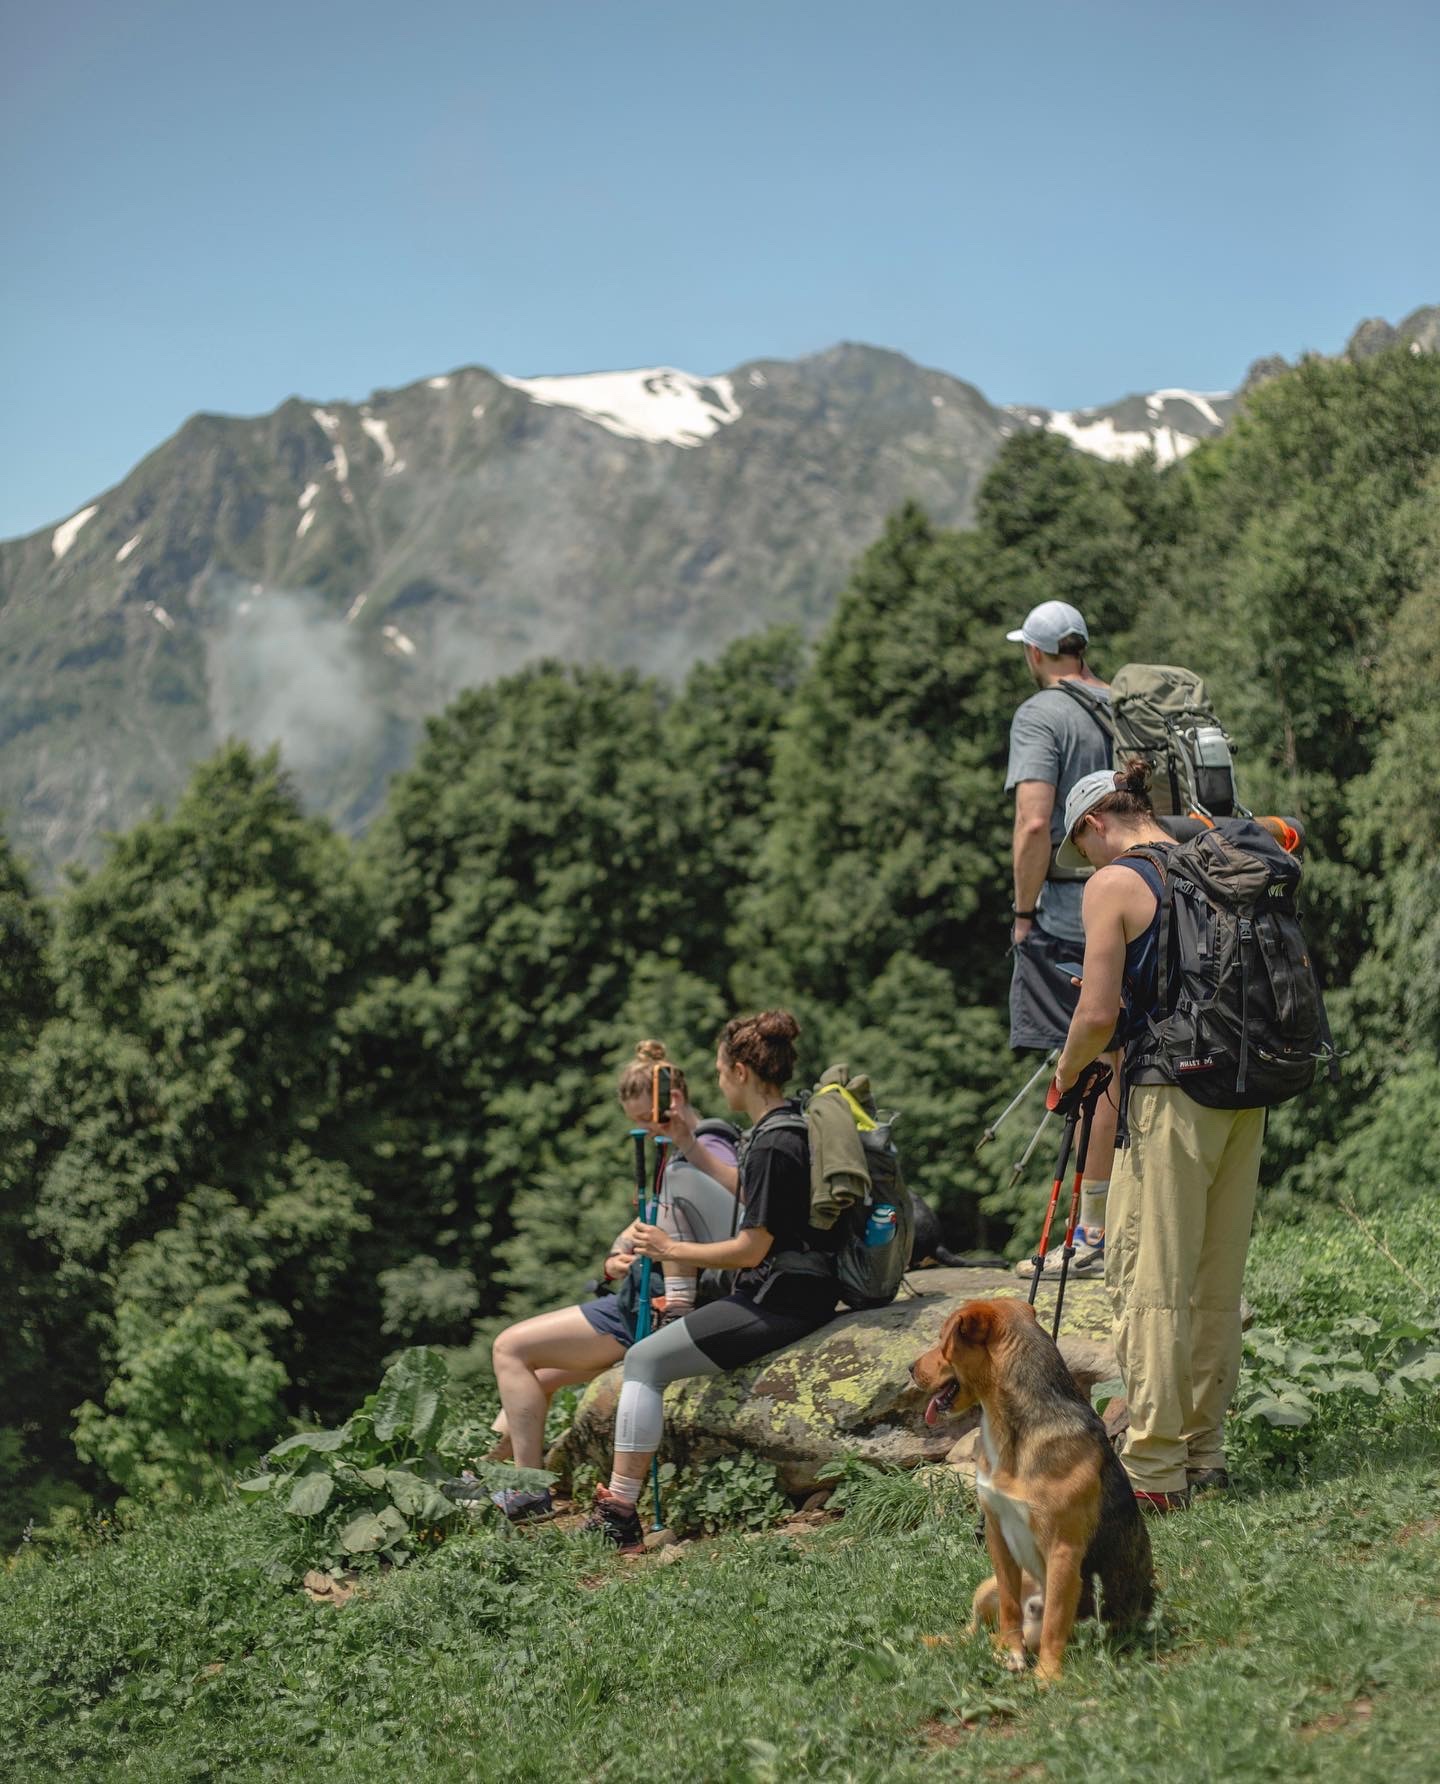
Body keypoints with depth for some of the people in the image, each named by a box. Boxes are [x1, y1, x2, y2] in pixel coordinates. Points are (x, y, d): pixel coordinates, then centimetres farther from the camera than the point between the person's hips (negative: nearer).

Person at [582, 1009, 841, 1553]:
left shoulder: (773, 1144, -20)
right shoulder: (791, 1124, 11)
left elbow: (752, 1248, -21)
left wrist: (673, 1250, -9)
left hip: (778, 1304, -11)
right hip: (802, 1290, 11)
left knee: (643, 1360, -8)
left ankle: (619, 1513, -7)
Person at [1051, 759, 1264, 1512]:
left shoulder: (1114, 884, -7)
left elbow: (1099, 1012, -13)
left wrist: (1068, 1070, 7)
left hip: (1170, 1094, -7)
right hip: (1244, 1093, 7)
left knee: (1149, 1282, -2)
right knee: (1217, 1281, 13)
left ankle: (1154, 1469, -1)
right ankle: (1204, 1450, 19)